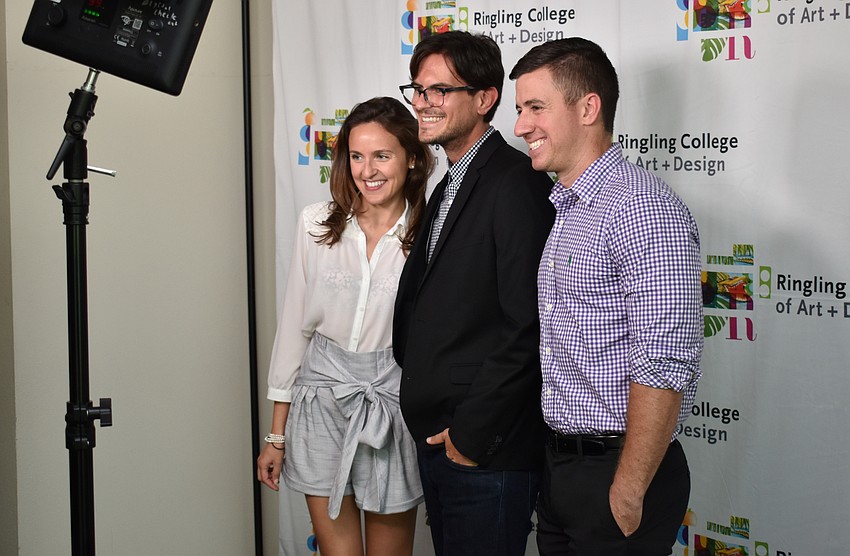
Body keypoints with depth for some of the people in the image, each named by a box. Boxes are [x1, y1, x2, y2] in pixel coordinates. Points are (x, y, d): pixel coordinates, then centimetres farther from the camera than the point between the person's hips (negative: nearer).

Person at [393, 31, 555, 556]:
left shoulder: (517, 183, -14)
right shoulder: (448, 188, 17)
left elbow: (526, 326, -20)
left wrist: (472, 434, -17)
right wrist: (433, 428, 10)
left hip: (488, 452, -9)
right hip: (437, 438, 9)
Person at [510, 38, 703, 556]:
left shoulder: (643, 207, -17)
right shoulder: (561, 209, 11)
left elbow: (665, 365, -23)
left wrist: (628, 493, -20)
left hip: (618, 470, -8)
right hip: (559, 464, 8)